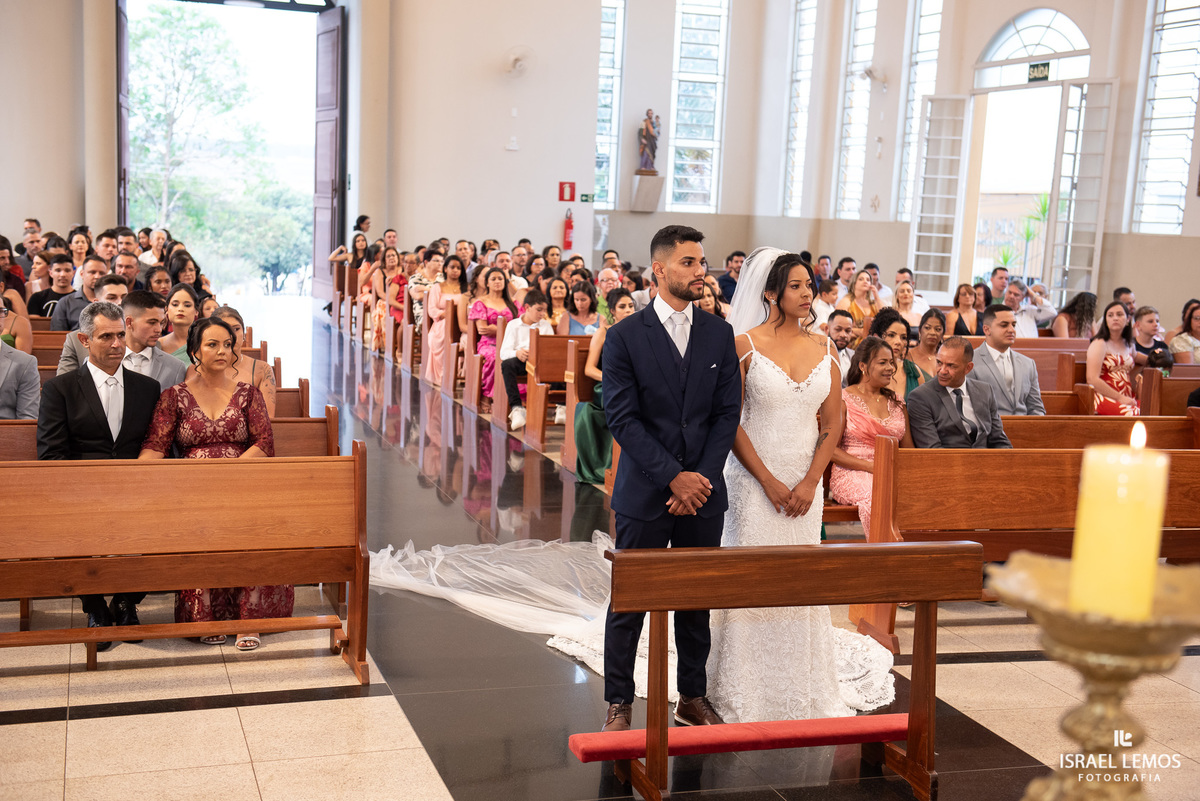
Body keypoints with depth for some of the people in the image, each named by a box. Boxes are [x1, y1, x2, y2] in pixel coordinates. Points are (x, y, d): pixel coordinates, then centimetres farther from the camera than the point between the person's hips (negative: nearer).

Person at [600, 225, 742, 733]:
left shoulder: (719, 334, 6)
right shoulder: (625, 336, -4)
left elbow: (727, 413, 4)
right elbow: (622, 418, -9)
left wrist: (702, 477, -7)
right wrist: (673, 476, -14)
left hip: (703, 490, 3)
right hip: (644, 491, -3)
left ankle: (693, 697, 26)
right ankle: (619, 703, 18)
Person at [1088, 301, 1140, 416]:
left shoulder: (1129, 345, 21)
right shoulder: (1100, 344, 0)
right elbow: (1092, 379, -11)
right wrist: (1120, 398, -12)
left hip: (1127, 399, 7)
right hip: (1104, 397, -6)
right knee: (1132, 414, -35)